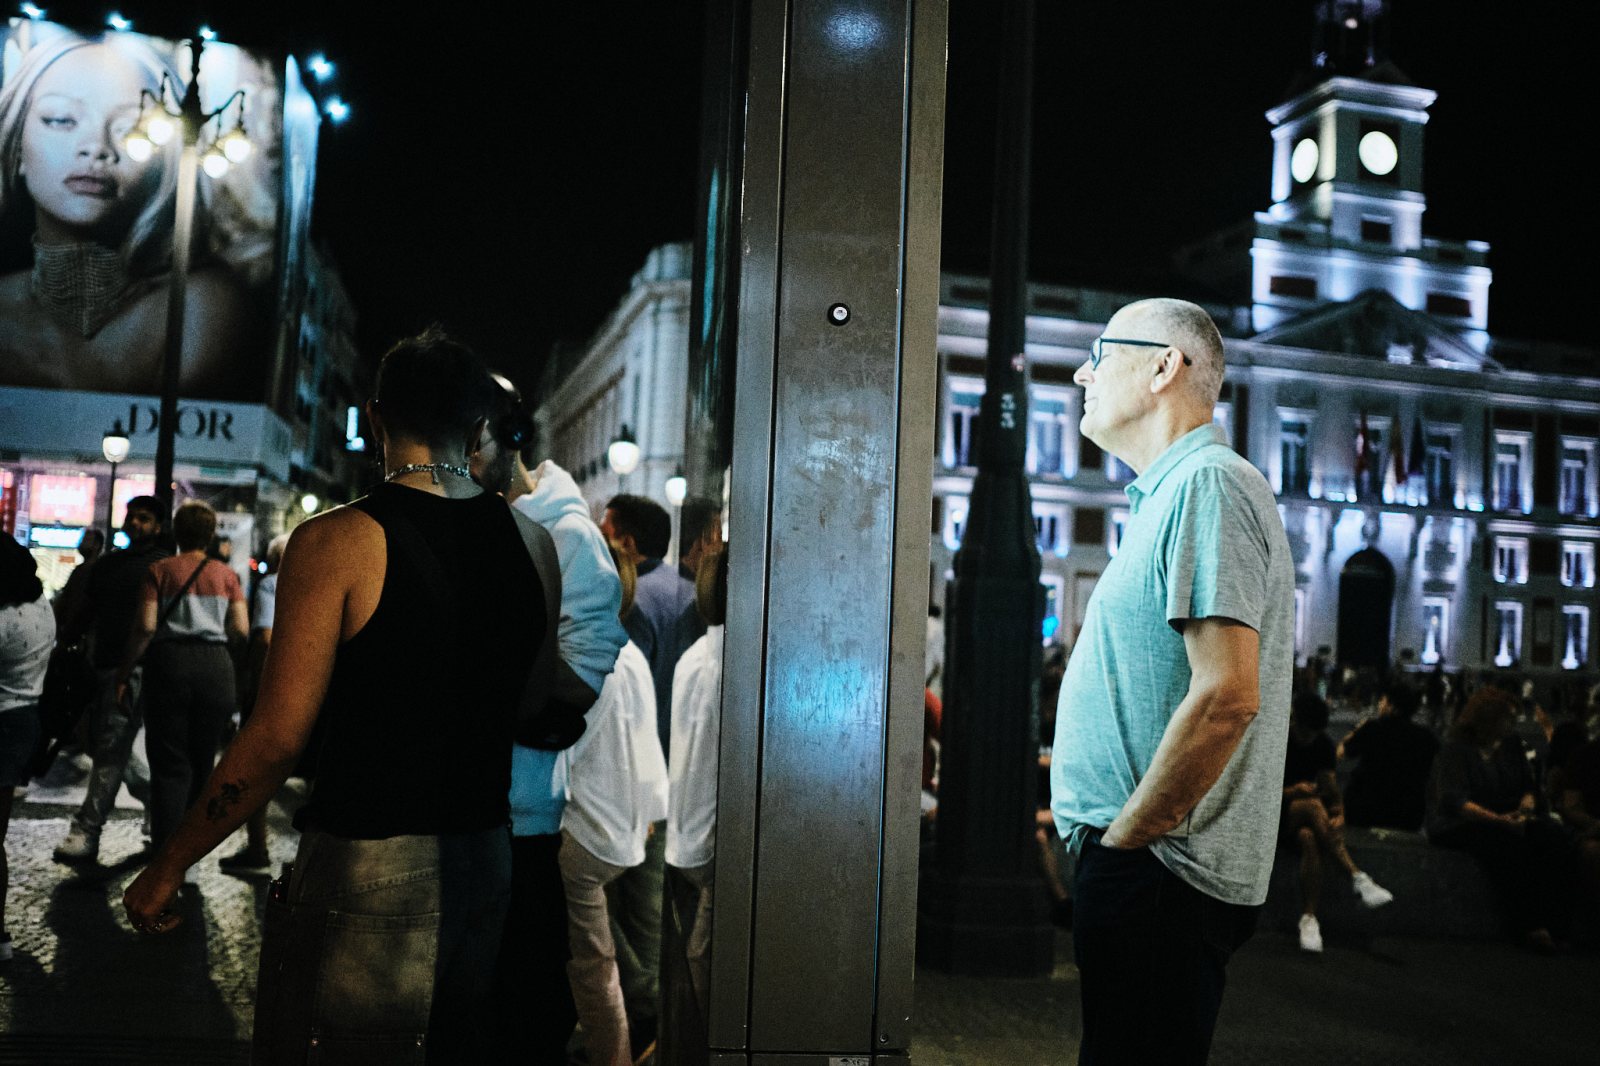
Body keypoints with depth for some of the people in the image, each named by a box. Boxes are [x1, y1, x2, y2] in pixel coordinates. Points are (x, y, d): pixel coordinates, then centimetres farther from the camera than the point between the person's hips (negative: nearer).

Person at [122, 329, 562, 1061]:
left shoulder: (336, 542, -14)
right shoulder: (532, 542, 1)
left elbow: (278, 738, -15)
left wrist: (168, 867, -4)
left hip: (365, 863, -5)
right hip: (484, 856, 6)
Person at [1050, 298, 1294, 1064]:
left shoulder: (1205, 484, -13)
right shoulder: (1170, 493, 20)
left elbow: (1226, 696, -24)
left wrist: (1121, 838, -16)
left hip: (1157, 872, -10)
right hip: (1154, 866, 10)